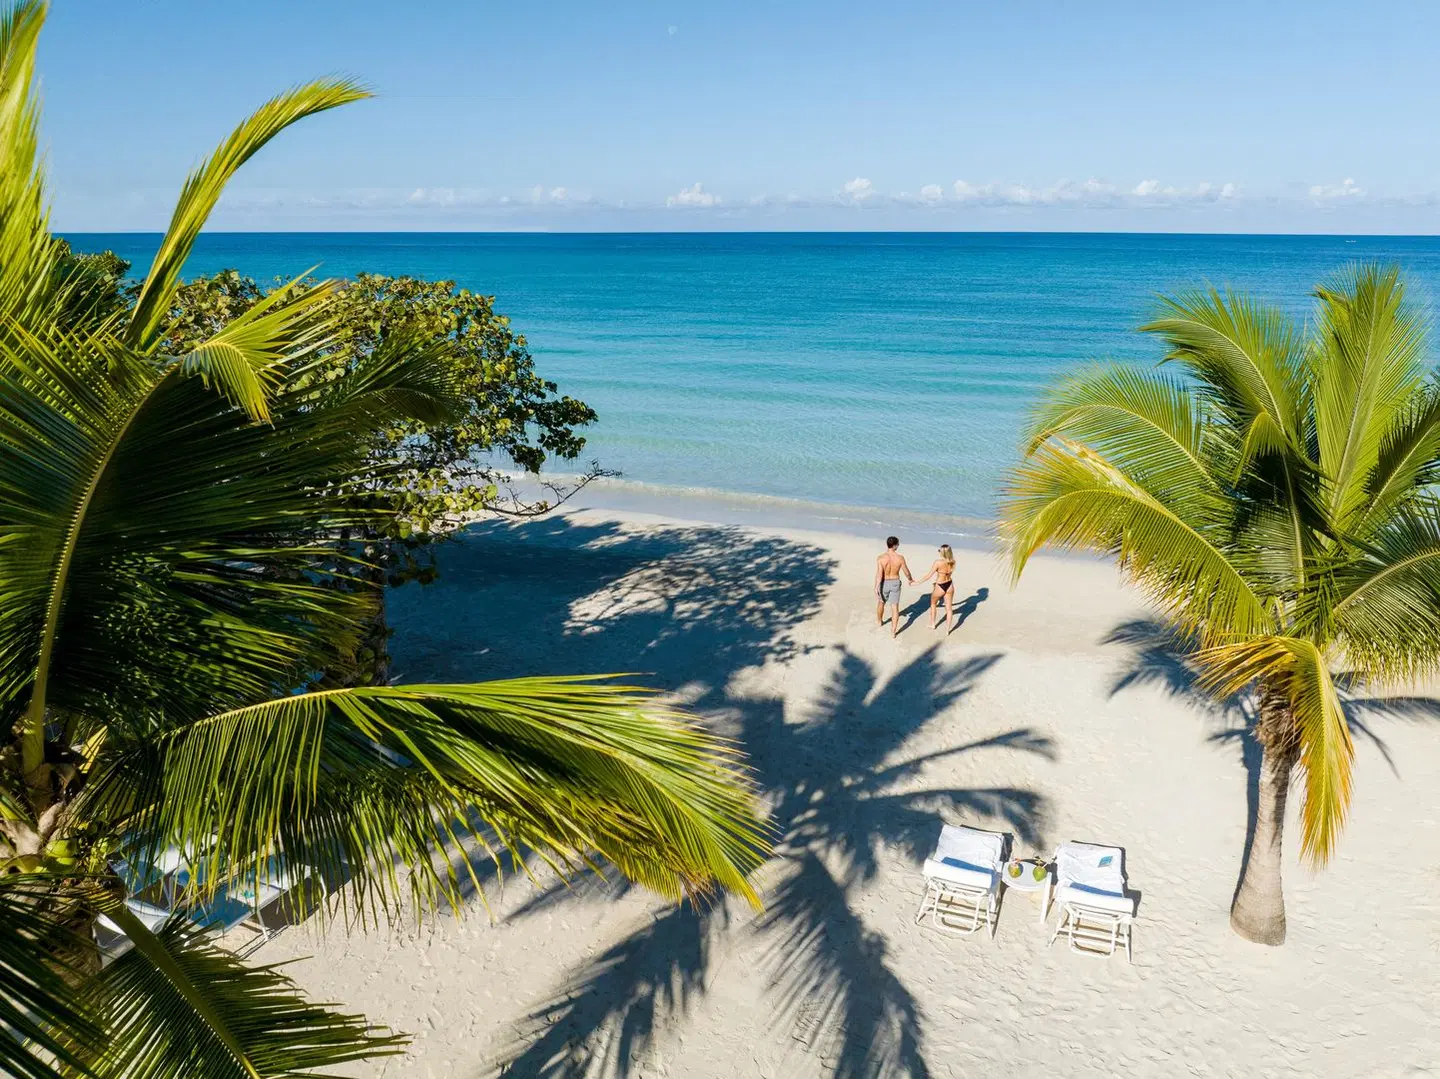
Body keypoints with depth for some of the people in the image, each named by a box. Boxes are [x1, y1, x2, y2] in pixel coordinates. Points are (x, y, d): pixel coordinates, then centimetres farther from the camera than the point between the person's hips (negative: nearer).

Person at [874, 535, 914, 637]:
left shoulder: (881, 558, -22)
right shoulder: (900, 558, -16)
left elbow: (879, 575, -24)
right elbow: (906, 572, -3)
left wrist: (876, 588, -18)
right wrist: (910, 579, 17)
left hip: (884, 584, 0)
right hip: (895, 583, 0)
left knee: (881, 603, 26)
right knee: (895, 608, 8)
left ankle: (879, 621, 49)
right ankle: (893, 631, 7)